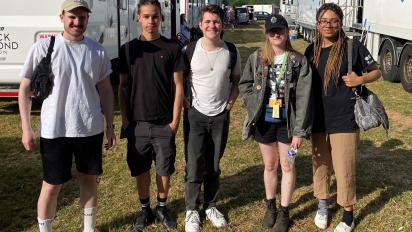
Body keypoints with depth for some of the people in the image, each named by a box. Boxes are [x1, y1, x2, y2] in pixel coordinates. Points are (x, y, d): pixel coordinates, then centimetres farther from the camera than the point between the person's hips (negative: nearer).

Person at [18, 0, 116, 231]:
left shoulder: (98, 51, 1)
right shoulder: (43, 48, -7)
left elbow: (106, 91, 8)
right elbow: (25, 89, -3)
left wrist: (110, 126, 6)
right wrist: (26, 128, -7)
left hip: (90, 129, 3)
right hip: (54, 131, -3)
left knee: (90, 179, 16)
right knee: (52, 185, 8)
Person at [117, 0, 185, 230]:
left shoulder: (172, 48, -1)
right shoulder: (128, 49, 3)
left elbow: (178, 86, -1)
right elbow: (123, 87, 6)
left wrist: (175, 119, -6)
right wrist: (125, 118, -1)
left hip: (164, 123, -1)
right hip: (137, 122, 1)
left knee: (164, 169, 8)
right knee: (140, 169, 11)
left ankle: (162, 207, 29)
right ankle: (145, 209, 28)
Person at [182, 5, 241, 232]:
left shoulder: (231, 52, -1)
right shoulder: (189, 49, -7)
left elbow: (236, 80, 12)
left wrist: (232, 99, -3)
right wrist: (184, 99, -8)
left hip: (221, 116, 2)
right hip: (195, 114, -2)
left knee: (214, 166, 12)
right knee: (194, 166, 1)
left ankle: (210, 206, 28)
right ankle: (192, 210, 17)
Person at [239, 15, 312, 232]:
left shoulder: (299, 61, -9)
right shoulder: (256, 58, -2)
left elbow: (303, 97, -11)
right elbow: (244, 84, 10)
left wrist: (299, 130, -14)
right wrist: (254, 106, -3)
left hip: (287, 122, -2)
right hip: (264, 121, 2)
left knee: (288, 167, 10)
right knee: (270, 165, 16)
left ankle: (284, 211, 26)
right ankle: (270, 205, 36)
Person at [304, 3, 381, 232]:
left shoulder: (353, 47, -9)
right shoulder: (312, 50, 4)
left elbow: (376, 72, 1)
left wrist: (361, 79, -20)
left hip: (344, 119, -4)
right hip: (318, 119, 4)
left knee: (344, 169, 3)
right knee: (319, 164, 17)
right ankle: (322, 204, 39)